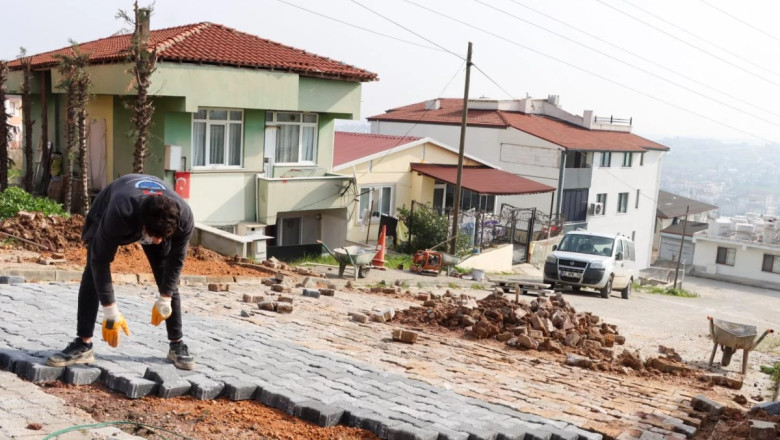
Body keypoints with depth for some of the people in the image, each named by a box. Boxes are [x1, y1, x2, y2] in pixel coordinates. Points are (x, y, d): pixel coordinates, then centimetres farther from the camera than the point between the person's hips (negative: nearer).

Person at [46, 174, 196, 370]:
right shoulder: (119, 215, -47)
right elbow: (100, 261, -35)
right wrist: (111, 312, -32)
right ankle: (83, 345, -8)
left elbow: (176, 259, -20)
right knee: (93, 273, -15)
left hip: (157, 218, 2)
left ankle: (177, 345, 4)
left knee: (168, 279, -7)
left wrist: (164, 300, -14)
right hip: (107, 208, -2)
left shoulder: (183, 217, -39)